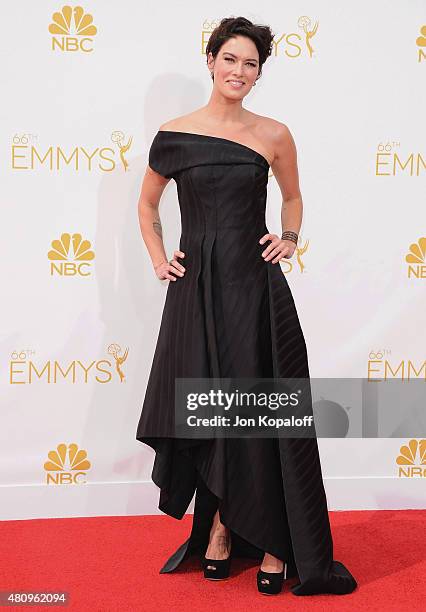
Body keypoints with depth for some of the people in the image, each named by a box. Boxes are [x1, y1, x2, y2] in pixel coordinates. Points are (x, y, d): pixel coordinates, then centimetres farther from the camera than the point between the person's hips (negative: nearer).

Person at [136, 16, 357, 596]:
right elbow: (147, 205, 16)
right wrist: (158, 260, 5)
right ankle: (219, 528, 24)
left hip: (256, 287, 0)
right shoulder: (174, 135, 2)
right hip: (196, 288, 1)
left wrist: (290, 239, 3)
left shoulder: (274, 135, 2)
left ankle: (273, 544, 12)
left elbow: (293, 197, 20)